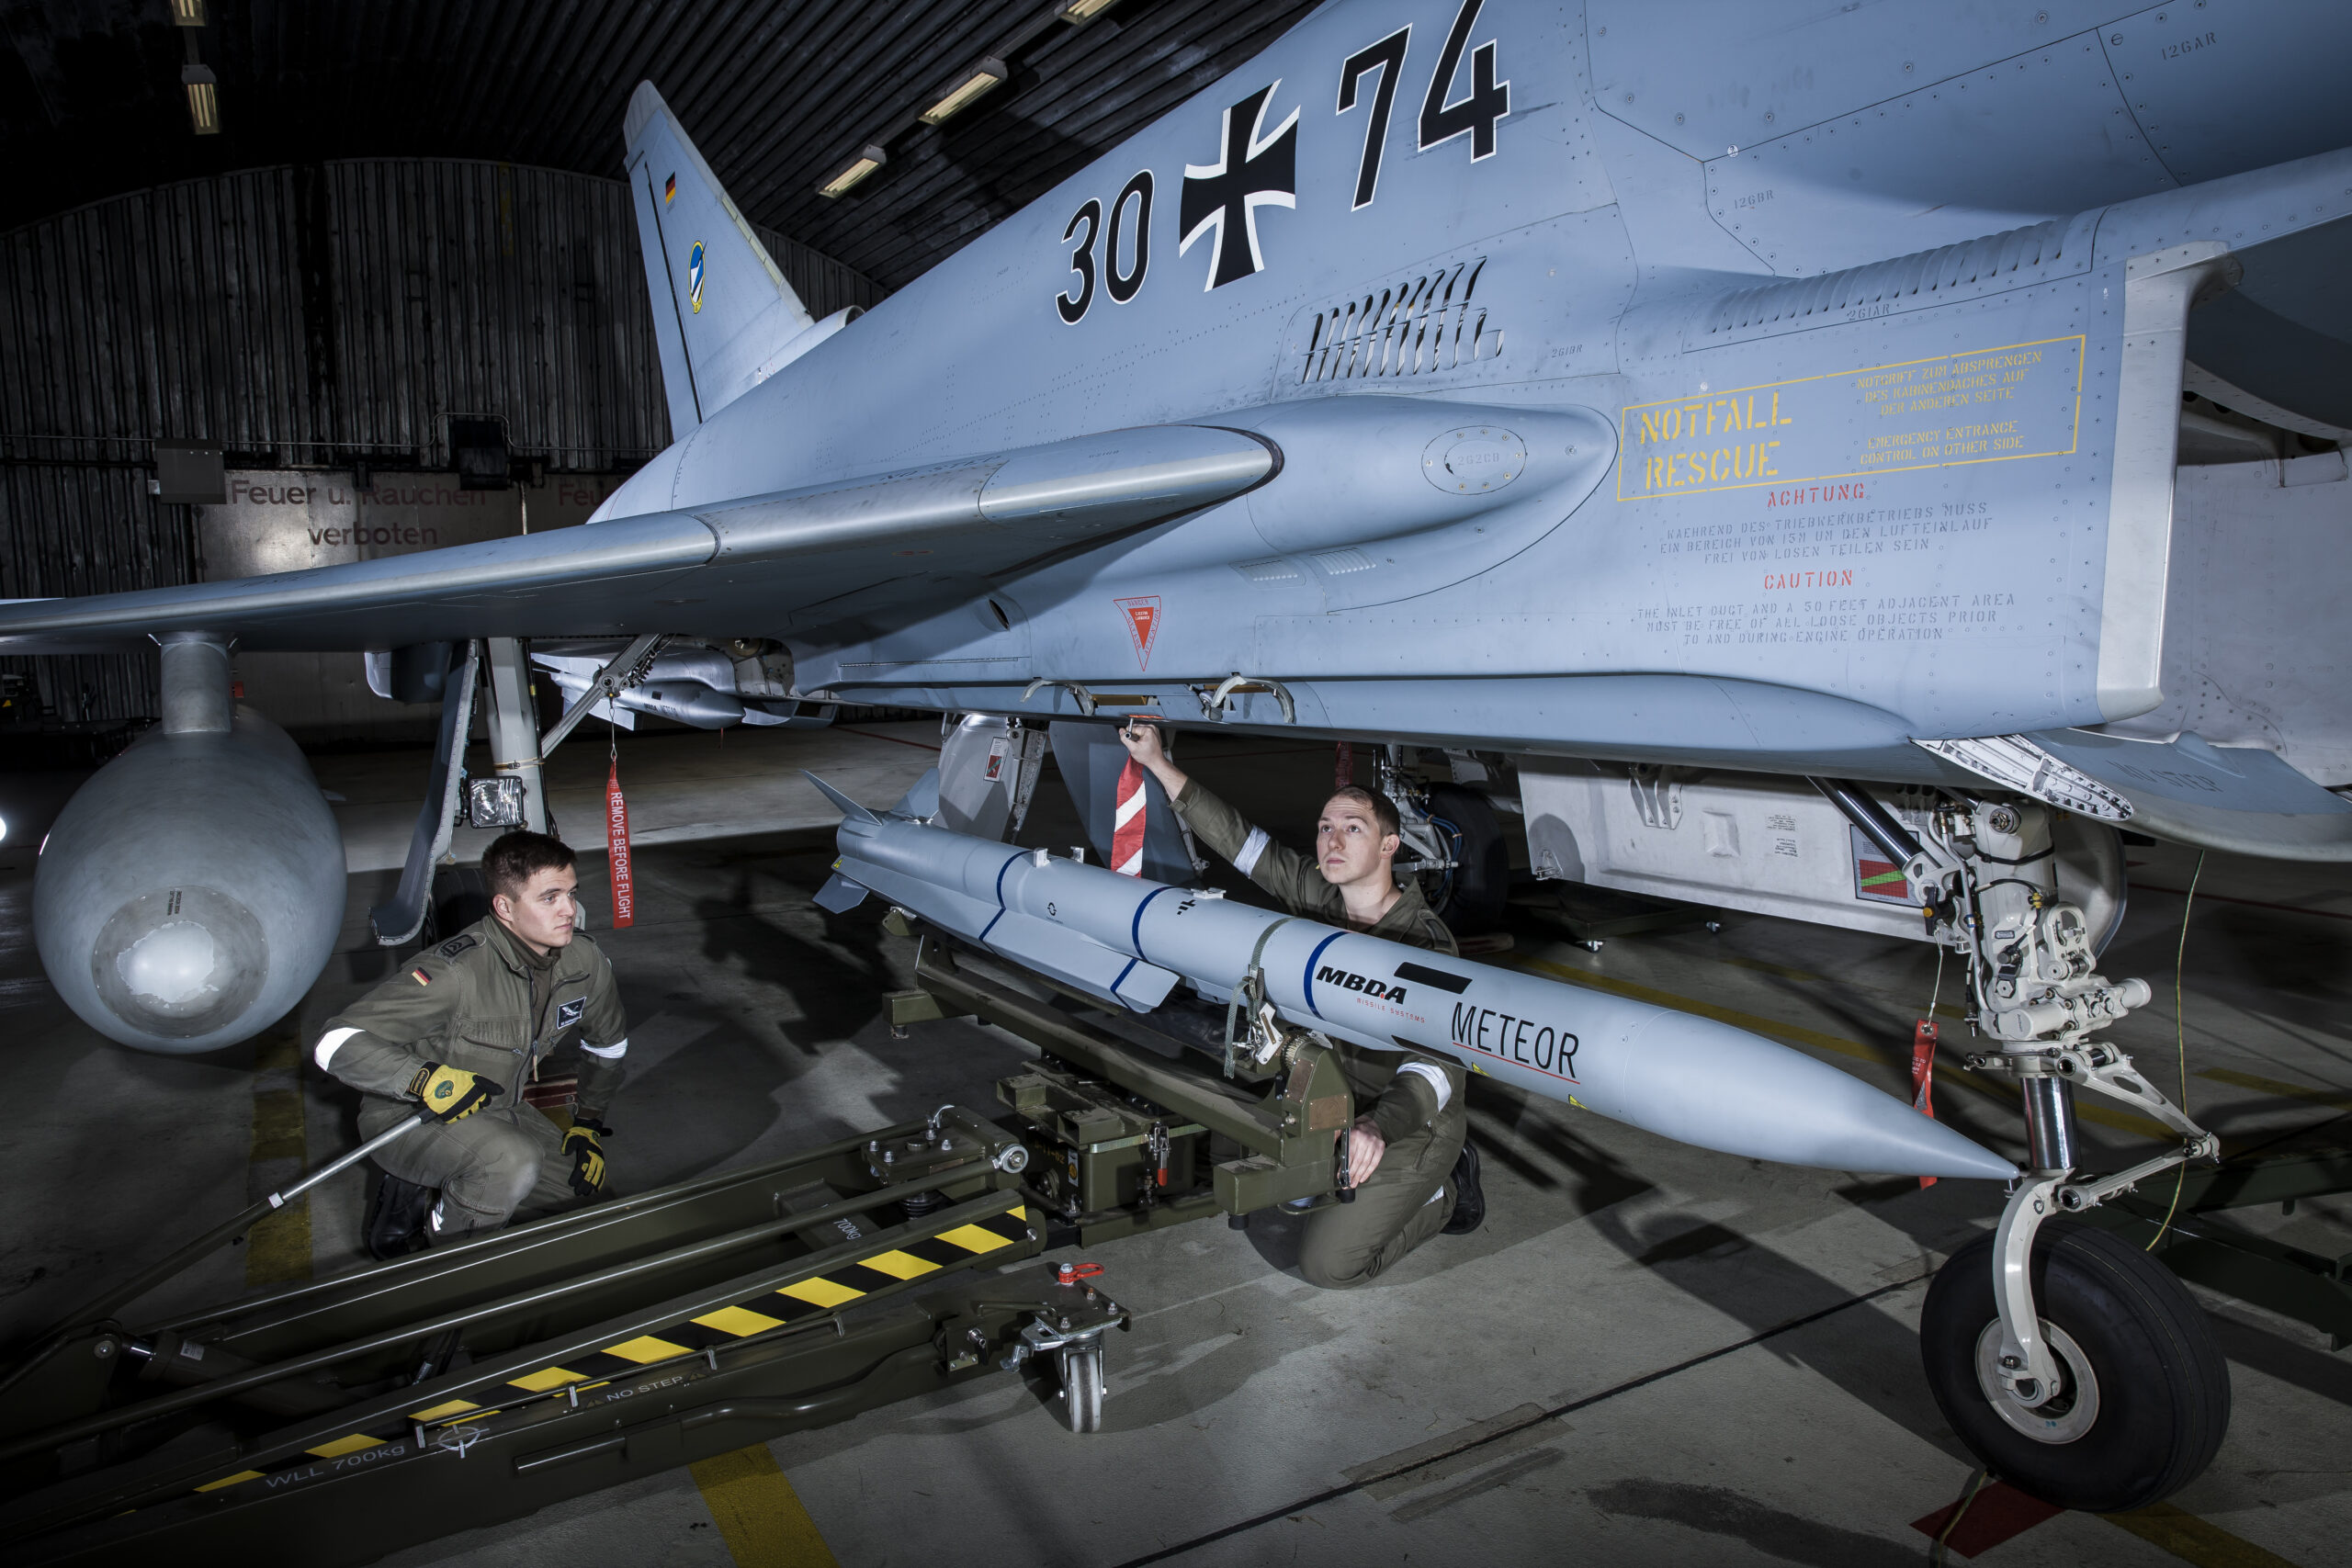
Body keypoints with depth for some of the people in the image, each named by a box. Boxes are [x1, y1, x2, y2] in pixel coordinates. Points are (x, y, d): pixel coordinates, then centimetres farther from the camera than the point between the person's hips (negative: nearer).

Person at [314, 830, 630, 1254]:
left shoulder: (585, 962, -12)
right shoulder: (456, 972, -32)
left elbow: (608, 1043, 9)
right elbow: (337, 1044, -32)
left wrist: (589, 1122, 6)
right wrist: (425, 1080, -44)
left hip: (495, 1108, 7)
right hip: (405, 1117, -7)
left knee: (587, 1182, -2)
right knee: (515, 1161, -33)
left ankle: (429, 1190, 9)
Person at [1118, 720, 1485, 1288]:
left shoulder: (1426, 942, -27)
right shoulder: (1315, 895, -8)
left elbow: (1432, 1065, -36)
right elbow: (1241, 840, -3)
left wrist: (1378, 1127, -56)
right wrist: (1158, 763, -6)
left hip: (1412, 1122, -7)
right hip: (1341, 1102, 7)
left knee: (1327, 1264, -8)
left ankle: (1444, 1196, 14)